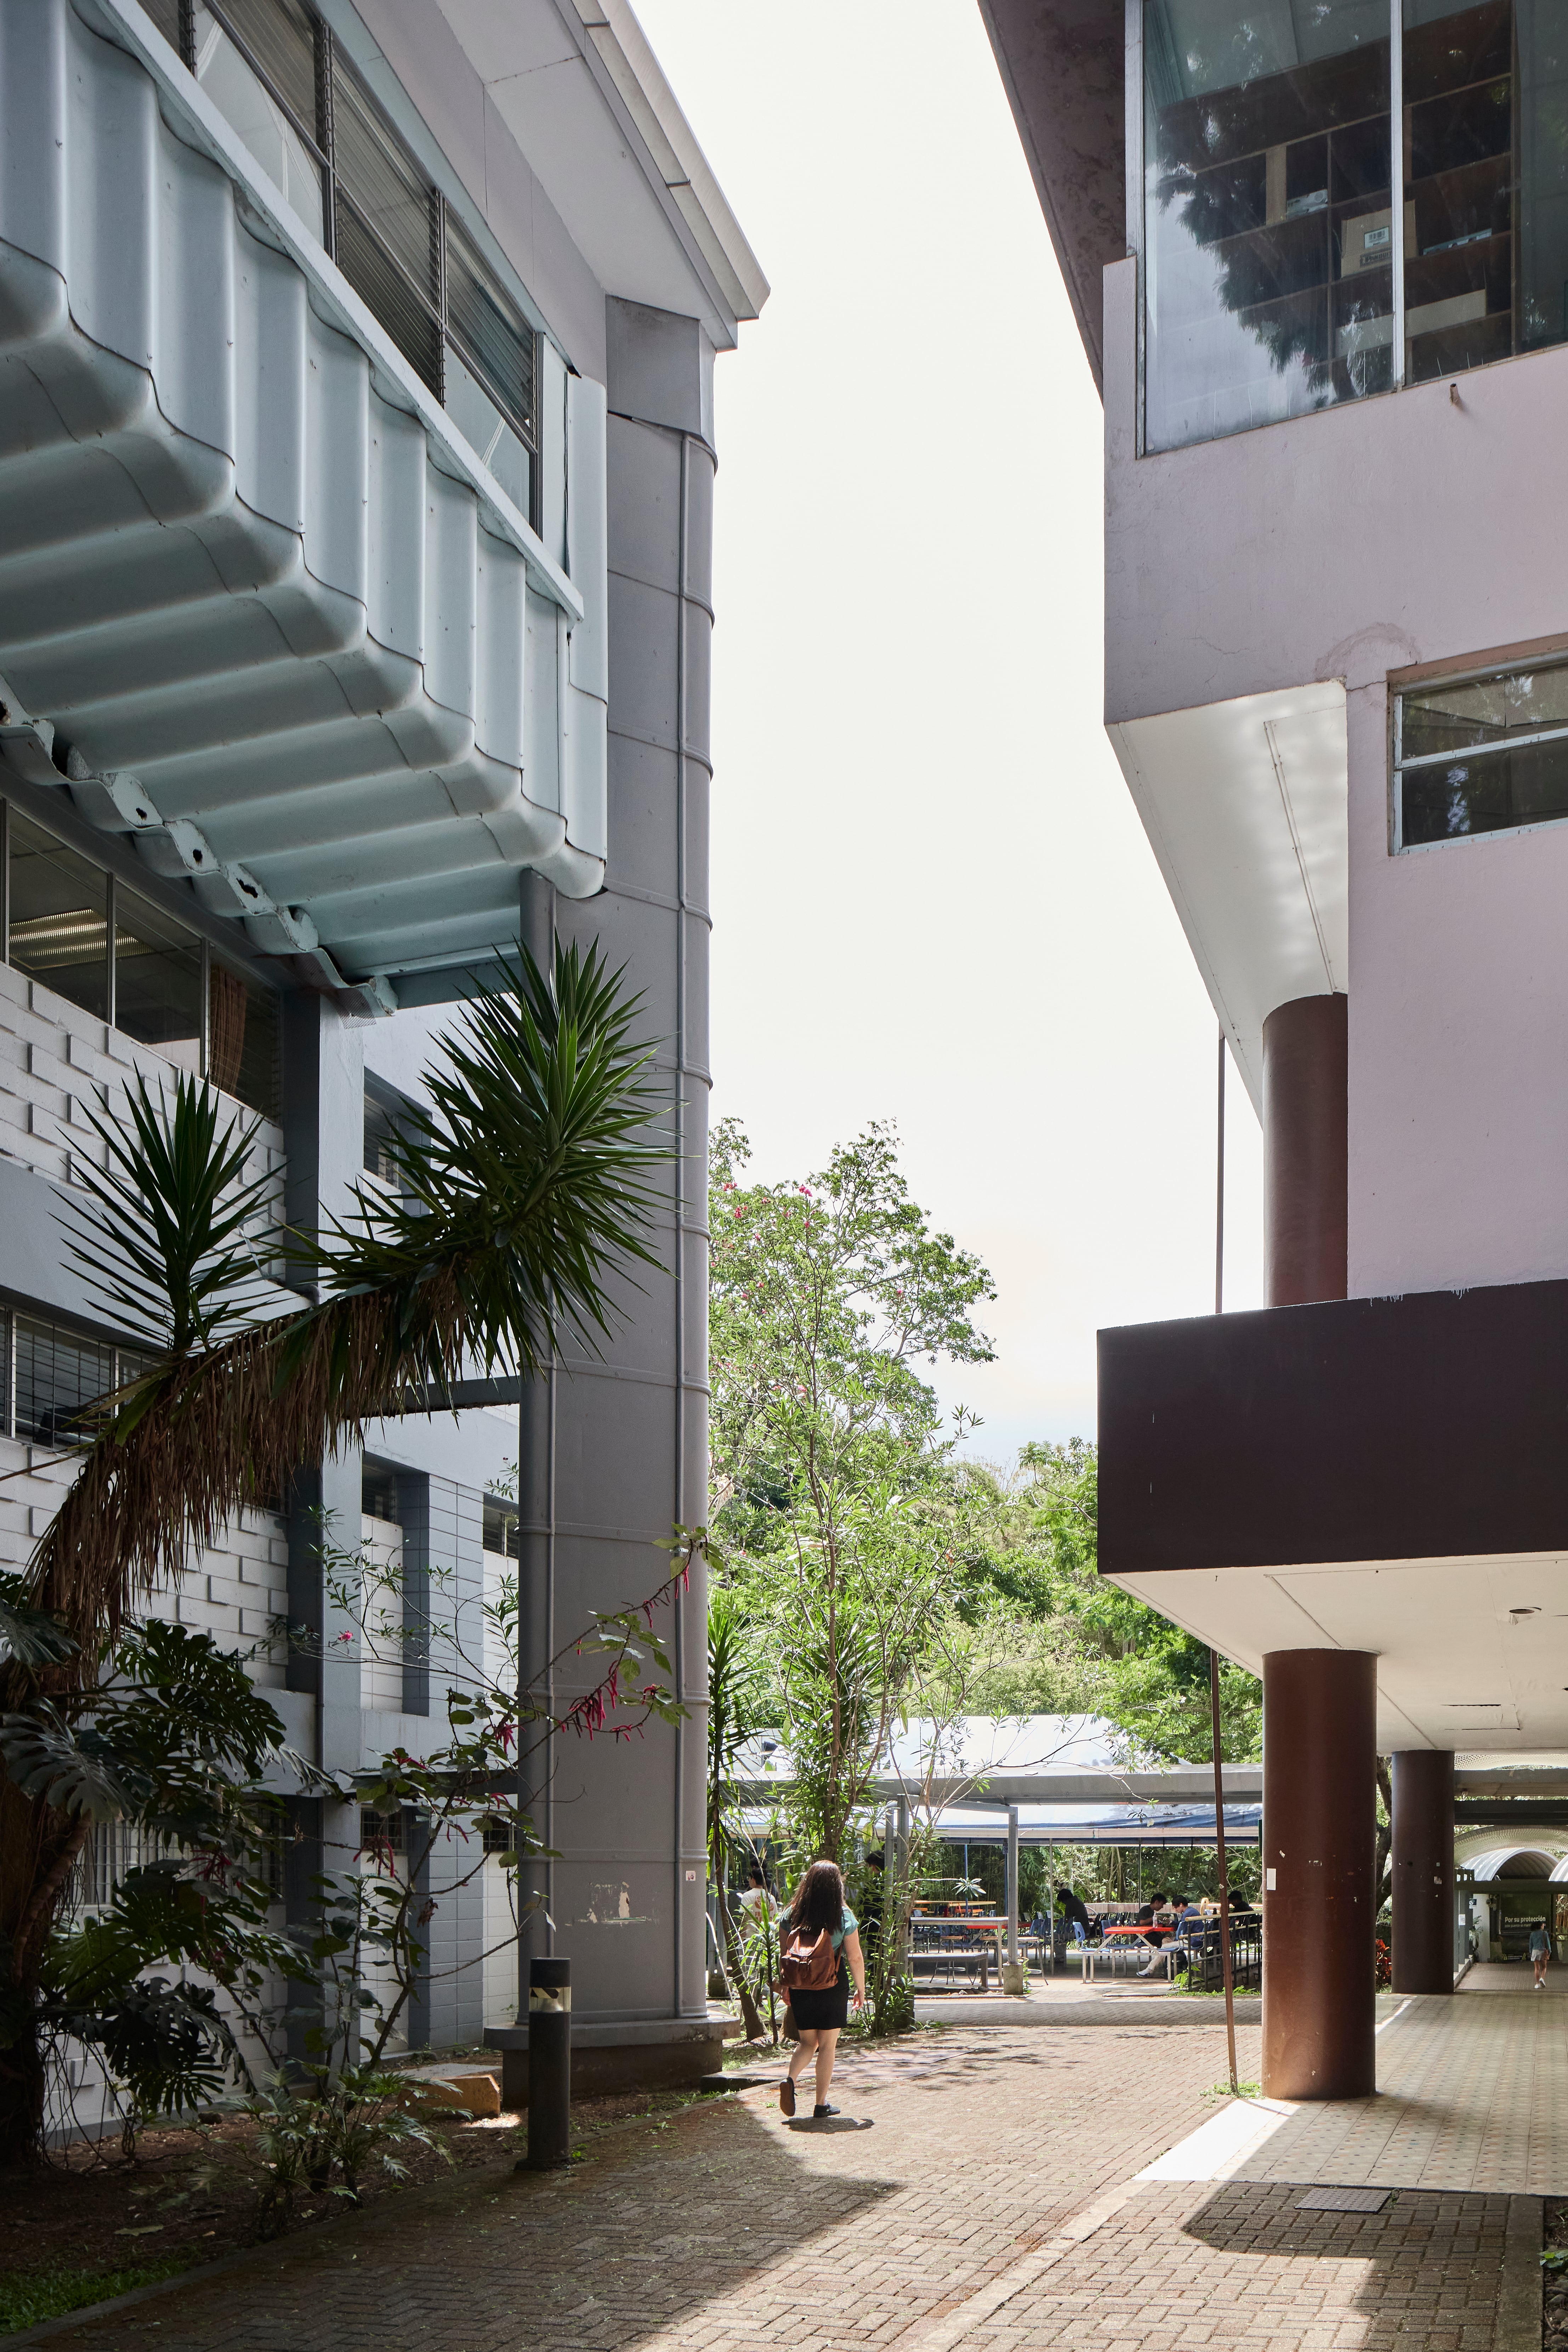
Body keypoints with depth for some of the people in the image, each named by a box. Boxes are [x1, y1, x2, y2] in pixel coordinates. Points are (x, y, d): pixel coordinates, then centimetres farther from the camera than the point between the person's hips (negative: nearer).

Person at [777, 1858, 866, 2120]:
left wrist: (786, 1987, 15)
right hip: (833, 1987, -2)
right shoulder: (844, 1916, -8)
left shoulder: (791, 1915, -1)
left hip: (799, 1987, 3)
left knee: (808, 2042, 16)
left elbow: (784, 1954, 4)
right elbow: (855, 1958, -7)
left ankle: (790, 2080, -10)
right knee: (828, 2045, 9)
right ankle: (821, 2104, 10)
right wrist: (861, 1990, 6)